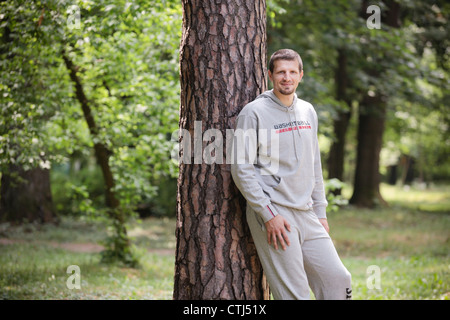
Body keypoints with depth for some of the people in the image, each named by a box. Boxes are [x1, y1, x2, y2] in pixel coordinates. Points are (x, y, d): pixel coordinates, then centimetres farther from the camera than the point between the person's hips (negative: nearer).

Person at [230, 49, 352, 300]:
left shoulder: (308, 112, 15)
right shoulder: (254, 112, -6)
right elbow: (242, 169, -10)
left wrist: (320, 212, 15)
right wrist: (268, 215, -15)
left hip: (306, 214, 7)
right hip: (273, 216, -6)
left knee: (338, 279, 2)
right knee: (294, 294, -7)